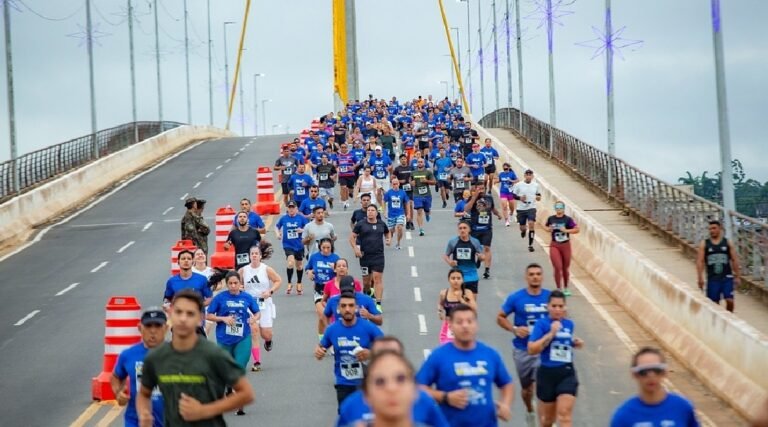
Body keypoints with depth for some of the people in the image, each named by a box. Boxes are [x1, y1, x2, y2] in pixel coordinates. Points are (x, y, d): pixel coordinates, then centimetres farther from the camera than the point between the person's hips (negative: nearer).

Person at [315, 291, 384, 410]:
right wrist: (318, 352, -10)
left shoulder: (368, 327, -11)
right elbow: (321, 347, 13)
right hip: (343, 384, 2)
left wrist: (371, 353, -23)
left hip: (366, 383, -2)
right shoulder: (332, 330, -4)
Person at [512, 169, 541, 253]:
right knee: (522, 227, 9)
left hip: (531, 208, 0)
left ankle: (530, 245, -13)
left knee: (531, 224, -19)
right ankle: (523, 230, 51)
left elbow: (538, 194, 18)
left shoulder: (536, 185, 3)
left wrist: (538, 197, -5)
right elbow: (513, 195, -1)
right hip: (521, 208, 0)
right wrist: (519, 198, -18)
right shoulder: (518, 185, -4)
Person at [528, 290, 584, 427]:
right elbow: (531, 349, -20)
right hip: (547, 373, -3)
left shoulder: (569, 324, 6)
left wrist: (575, 343, 4)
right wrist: (551, 333, -25)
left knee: (565, 414, -11)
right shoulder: (542, 323, -11)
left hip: (567, 373, 3)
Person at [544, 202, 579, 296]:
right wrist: (548, 229, -6)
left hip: (565, 245, 0)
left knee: (566, 268, 13)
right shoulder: (551, 219, -1)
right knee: (557, 267, -11)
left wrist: (566, 230, -23)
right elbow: (545, 226, 16)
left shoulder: (568, 219, -8)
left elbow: (577, 229, -10)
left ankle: (566, 288, 31)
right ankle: (558, 289, -1)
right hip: (554, 246, 0)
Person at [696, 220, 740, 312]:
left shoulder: (727, 243, 4)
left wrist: (737, 276, 0)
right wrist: (700, 278, -9)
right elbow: (700, 261, -1)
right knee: (714, 303, 3)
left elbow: (734, 260, 5)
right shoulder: (704, 244, 3)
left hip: (727, 277, 0)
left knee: (729, 300, -10)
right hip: (712, 278, 0)